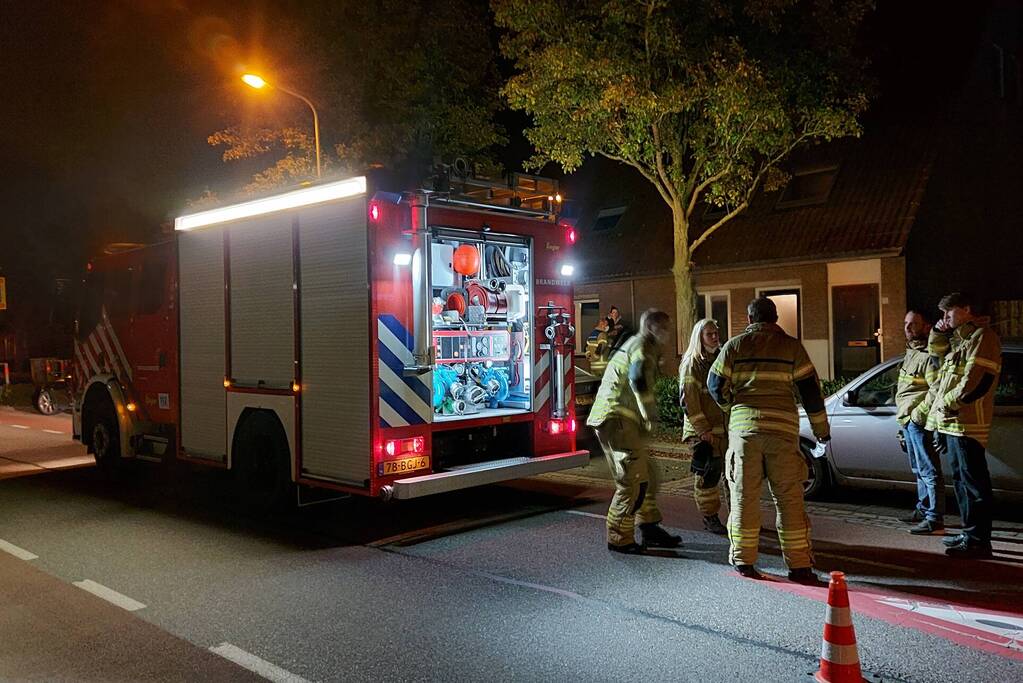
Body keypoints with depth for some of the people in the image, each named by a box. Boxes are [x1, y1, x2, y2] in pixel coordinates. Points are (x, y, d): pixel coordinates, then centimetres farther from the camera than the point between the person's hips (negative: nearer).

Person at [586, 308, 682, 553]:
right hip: (617, 420, -11)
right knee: (632, 482, -7)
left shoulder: (633, 344, 24)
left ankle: (649, 529, 24)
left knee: (645, 477, 15)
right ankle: (619, 539, 2)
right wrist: (650, 416, -15)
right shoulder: (643, 346, -9)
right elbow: (639, 381, -27)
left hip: (615, 420, 11)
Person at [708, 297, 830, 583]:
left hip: (743, 427, 0)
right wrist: (821, 428, 16)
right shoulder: (792, 347, 6)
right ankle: (799, 565, 6)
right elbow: (811, 390, 6)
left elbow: (715, 385, 8)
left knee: (744, 496, 7)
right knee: (789, 498, 4)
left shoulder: (734, 346, 7)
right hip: (783, 428, 0)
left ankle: (743, 560, 11)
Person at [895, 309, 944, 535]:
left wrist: (919, 413, -20)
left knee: (929, 470, -8)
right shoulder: (910, 353, 18)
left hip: (919, 421, -10)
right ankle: (923, 510, 31)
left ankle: (935, 520, -6)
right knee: (919, 470, 19)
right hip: (908, 421, 10)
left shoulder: (928, 356, -13)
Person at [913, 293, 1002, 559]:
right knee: (960, 478, 15)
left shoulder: (982, 337, -10)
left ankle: (978, 541, -4)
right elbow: (938, 360, 31)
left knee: (973, 482, -7)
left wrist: (949, 402, -11)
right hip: (952, 423, 10)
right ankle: (970, 533, 25)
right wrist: (938, 335, 15)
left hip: (967, 424, -10)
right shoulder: (958, 339, 19)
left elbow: (977, 382, -18)